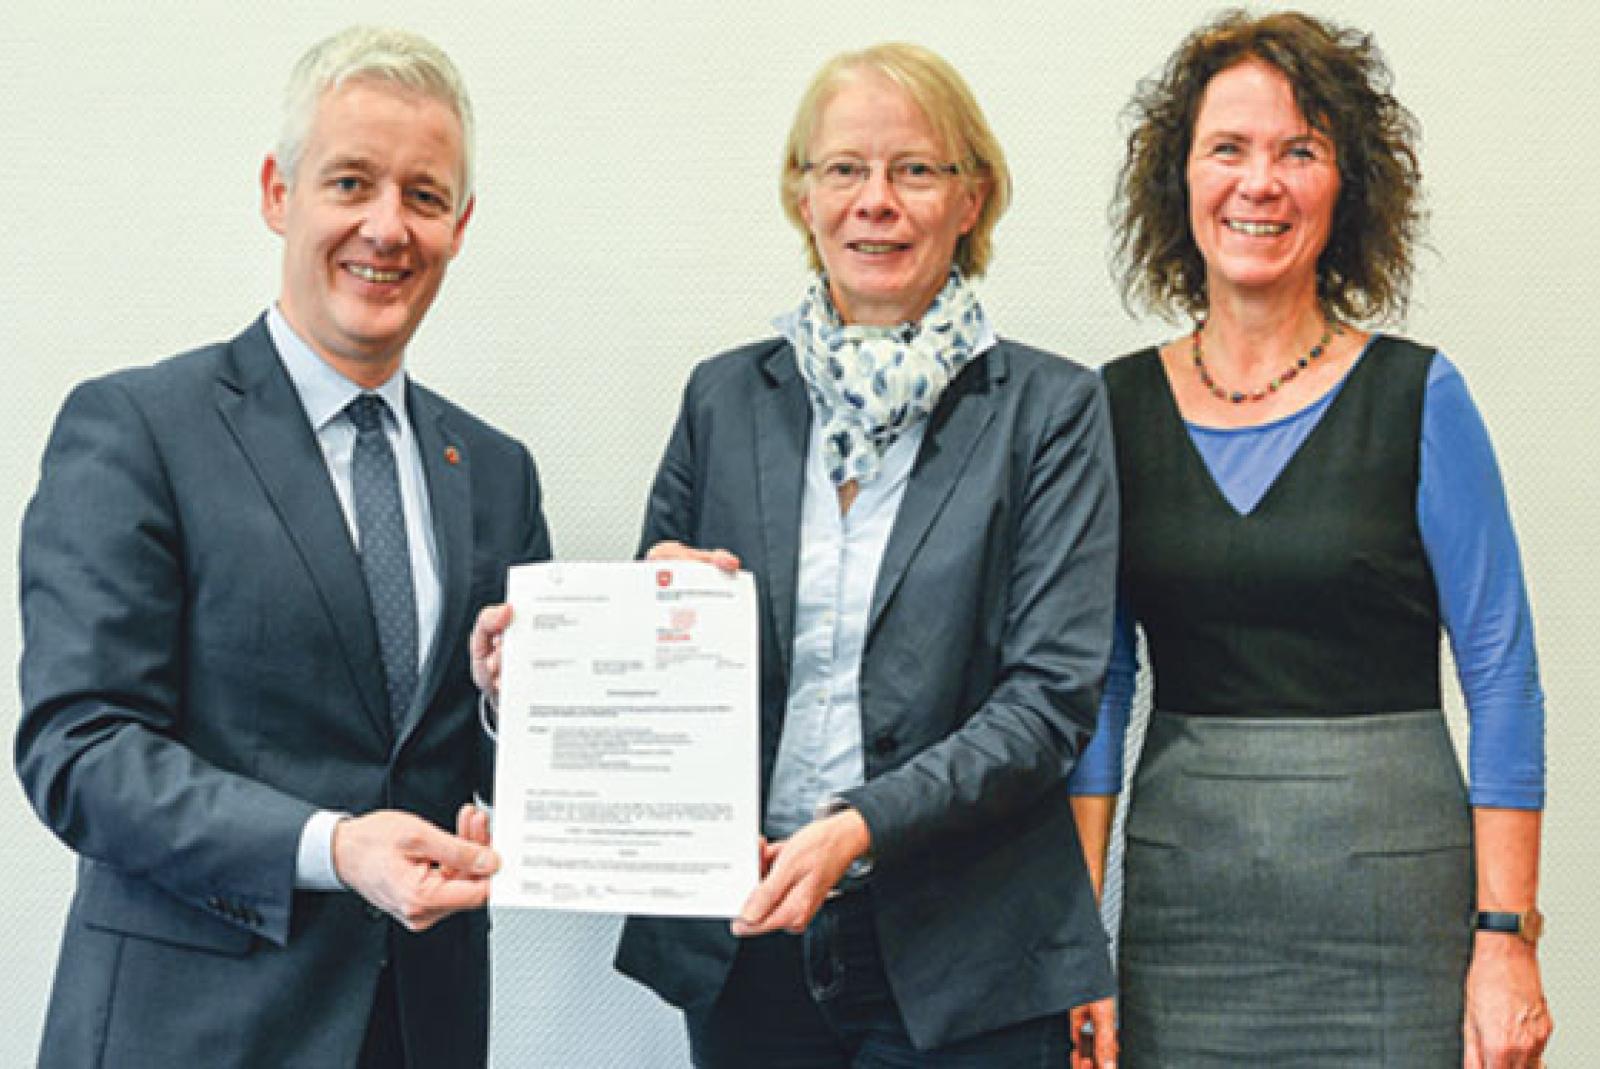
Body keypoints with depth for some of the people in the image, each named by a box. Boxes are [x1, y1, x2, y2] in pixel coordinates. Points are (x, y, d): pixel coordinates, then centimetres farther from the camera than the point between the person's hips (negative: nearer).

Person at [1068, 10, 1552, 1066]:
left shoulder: (1416, 396, -3)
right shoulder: (1119, 406, 4)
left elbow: (1503, 675, -3)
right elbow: (1095, 682, 6)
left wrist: (1506, 938, -9)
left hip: (1391, 891, -2)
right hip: (1182, 889, 2)